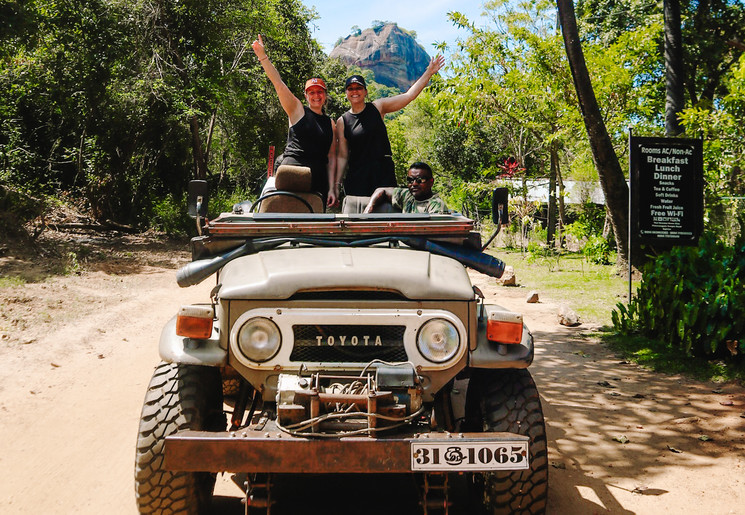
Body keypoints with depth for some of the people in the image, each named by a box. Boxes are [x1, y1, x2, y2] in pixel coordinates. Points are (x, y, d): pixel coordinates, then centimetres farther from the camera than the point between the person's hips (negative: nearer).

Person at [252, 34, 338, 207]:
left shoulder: (330, 124, 18)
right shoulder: (298, 110, 9)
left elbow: (331, 157, 15)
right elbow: (278, 84, -2)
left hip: (318, 180, 4)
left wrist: (332, 188, 7)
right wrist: (263, 57, -13)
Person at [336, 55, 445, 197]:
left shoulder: (377, 107, 7)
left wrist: (429, 72, 2)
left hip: (383, 171, 0)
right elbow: (342, 155, 8)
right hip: (356, 177, 0)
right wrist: (336, 183, 1)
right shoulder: (342, 121, 7)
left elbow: (409, 95, 5)